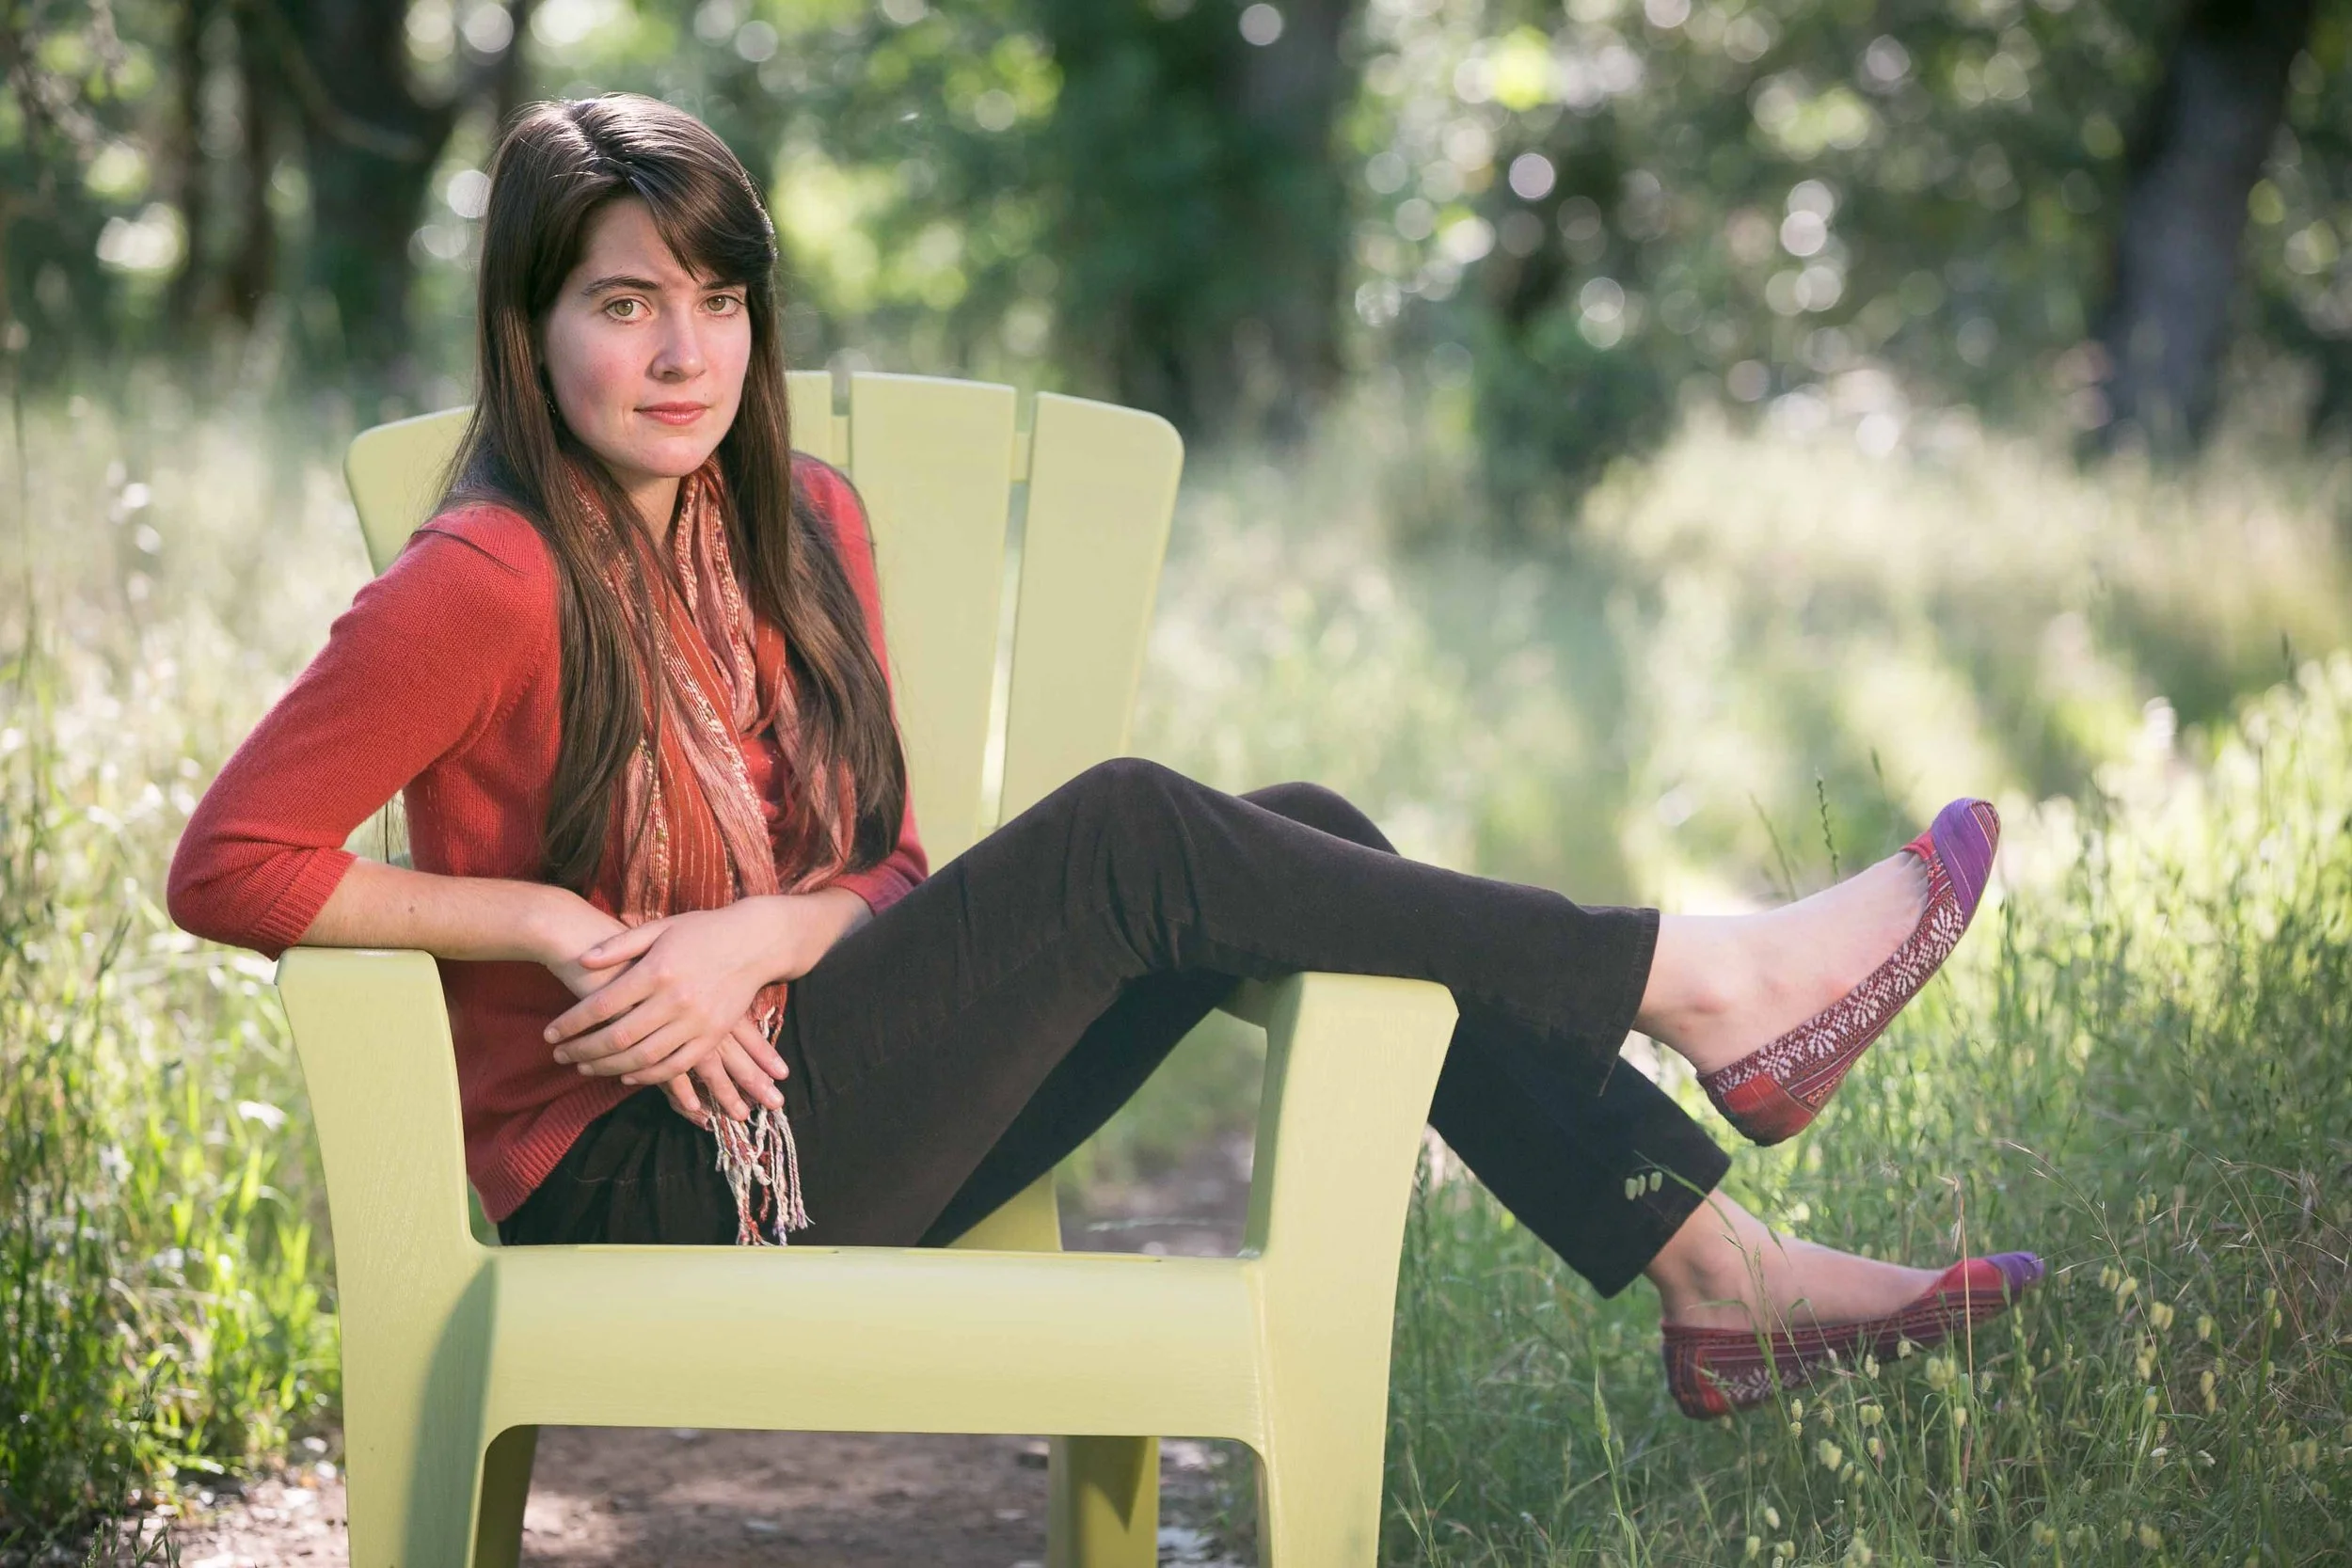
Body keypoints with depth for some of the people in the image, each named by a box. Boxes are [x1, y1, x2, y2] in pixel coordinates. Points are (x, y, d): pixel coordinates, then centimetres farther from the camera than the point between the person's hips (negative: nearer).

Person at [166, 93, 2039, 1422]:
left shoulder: (805, 523, 6)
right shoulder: (488, 586, -16)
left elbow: (891, 871, 8)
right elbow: (230, 867, -19)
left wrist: (760, 935, -14)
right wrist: (562, 925, -18)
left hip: (807, 1114, 8)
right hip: (636, 1188, -8)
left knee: (1295, 832, -7)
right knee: (1124, 830, -20)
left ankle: (1715, 1271, -7)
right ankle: (1706, 990, -11)